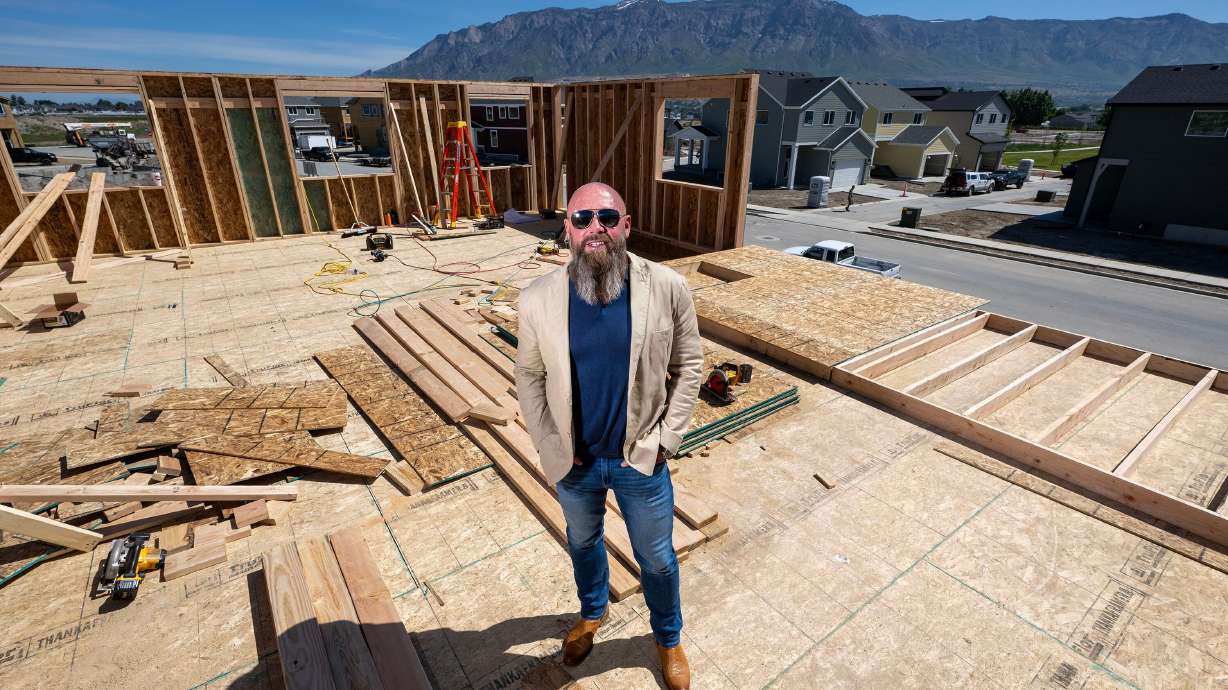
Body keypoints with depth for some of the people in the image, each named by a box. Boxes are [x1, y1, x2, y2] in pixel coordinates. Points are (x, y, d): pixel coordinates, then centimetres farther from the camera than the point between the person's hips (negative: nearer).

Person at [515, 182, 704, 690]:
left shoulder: (667, 288, -15)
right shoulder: (537, 299, -13)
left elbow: (689, 365, -5)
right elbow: (528, 376, -1)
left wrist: (665, 438, -8)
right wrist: (549, 447, -4)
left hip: (641, 459, -1)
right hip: (573, 461, 2)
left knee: (656, 559, 19)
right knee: (583, 543, 27)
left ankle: (668, 638, 51)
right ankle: (592, 612, 60)